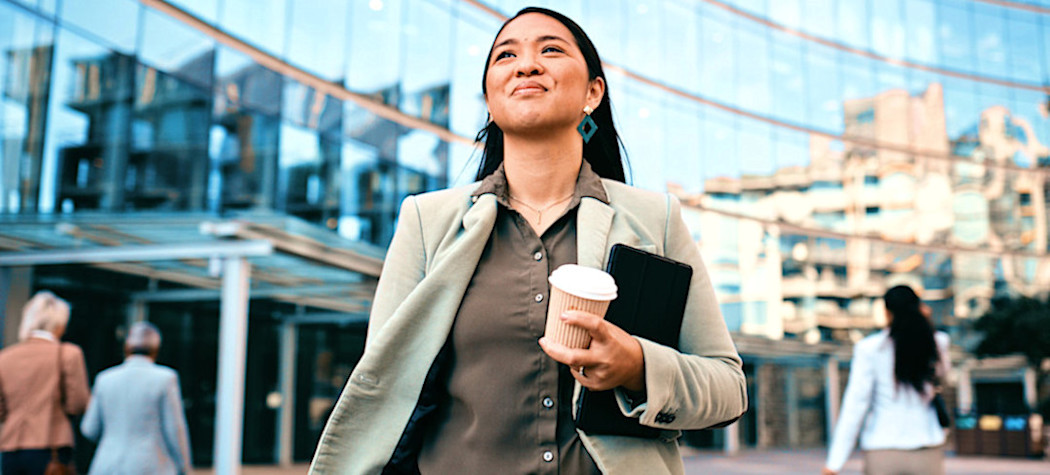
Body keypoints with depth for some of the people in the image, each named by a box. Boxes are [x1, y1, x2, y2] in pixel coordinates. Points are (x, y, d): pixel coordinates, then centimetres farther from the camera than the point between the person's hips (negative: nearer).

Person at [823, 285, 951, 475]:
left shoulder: (869, 348, -6)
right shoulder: (938, 344, 0)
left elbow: (855, 404, -9)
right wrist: (925, 326, 13)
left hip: (883, 449, -2)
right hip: (927, 448, 2)